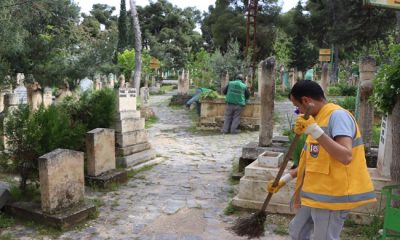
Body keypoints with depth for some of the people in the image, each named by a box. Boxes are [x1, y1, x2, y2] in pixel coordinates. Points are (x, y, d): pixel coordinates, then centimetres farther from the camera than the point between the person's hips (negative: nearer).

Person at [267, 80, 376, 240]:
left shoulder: (337, 115, -16)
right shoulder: (319, 118, 13)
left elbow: (345, 157, -28)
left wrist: (315, 130, -32)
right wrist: (285, 178, 17)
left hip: (331, 195, -10)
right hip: (316, 193, 10)